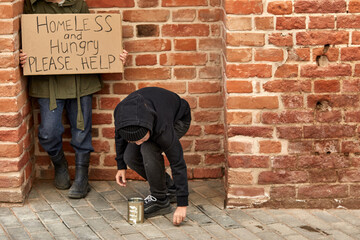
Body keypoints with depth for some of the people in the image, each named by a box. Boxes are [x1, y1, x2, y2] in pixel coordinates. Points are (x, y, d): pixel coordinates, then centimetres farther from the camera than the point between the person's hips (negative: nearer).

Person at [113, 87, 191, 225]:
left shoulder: (162, 128, -45)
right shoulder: (120, 113, -33)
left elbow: (178, 164, -37)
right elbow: (120, 135, -6)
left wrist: (182, 205, -37)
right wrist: (121, 166, -1)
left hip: (178, 119, -6)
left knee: (149, 149, -32)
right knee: (130, 157, -12)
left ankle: (160, 199, -16)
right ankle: (169, 188, 9)